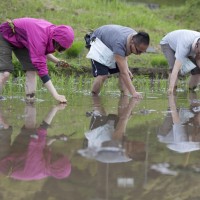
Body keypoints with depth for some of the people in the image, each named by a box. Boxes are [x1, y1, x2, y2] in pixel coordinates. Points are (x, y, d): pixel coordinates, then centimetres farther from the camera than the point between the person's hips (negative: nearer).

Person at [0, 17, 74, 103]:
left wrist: (57, 61, -8)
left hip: (20, 41, 8)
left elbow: (42, 51, 8)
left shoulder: (53, 30, -13)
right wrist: (56, 95, -44)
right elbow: (41, 68, -41)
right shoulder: (39, 37, -39)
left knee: (31, 69, -6)